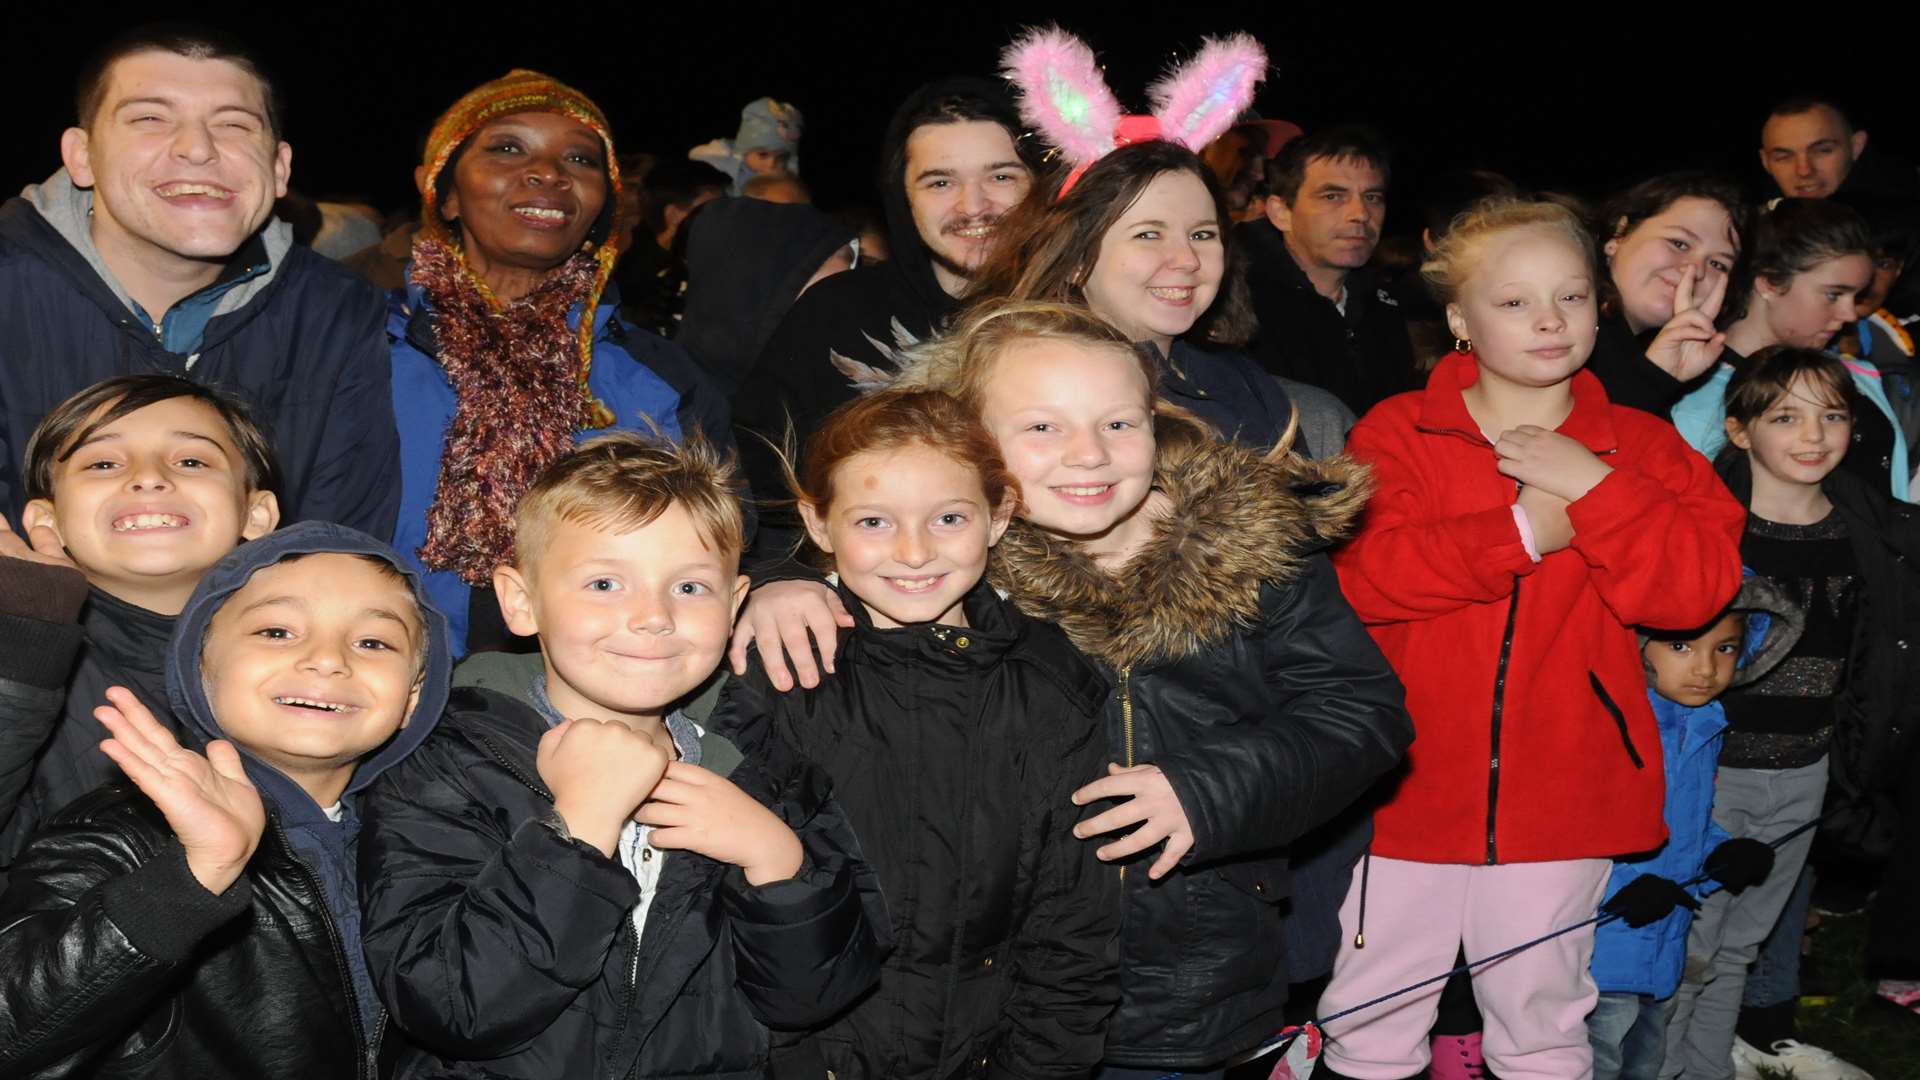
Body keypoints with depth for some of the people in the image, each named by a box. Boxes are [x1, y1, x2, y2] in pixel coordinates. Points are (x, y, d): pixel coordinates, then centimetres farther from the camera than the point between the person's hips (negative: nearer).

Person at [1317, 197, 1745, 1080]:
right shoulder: (1397, 432, -4)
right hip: (1411, 785, -1)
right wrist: (1520, 531, -21)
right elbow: (1362, 571, -19)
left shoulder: (1640, 446, 3)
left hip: (1561, 798, 2)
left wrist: (1592, 489, -18)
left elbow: (1701, 583, -9)